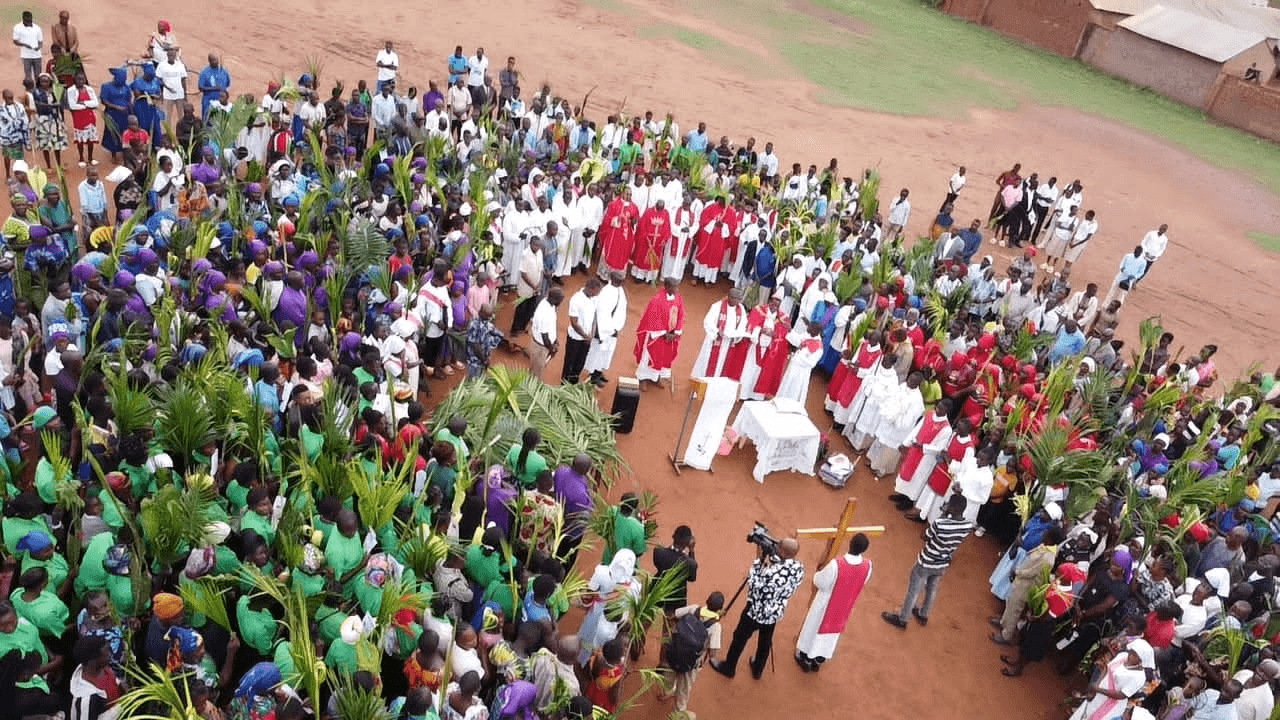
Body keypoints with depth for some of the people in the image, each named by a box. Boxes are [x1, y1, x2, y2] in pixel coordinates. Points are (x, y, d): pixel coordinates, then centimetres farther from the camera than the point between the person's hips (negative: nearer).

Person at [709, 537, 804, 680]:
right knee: (765, 641, 28)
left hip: (756, 611, -5)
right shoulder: (799, 568, -17)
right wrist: (765, 560, -10)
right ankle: (757, 669, 49)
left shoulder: (772, 572, -38)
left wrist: (758, 559, -21)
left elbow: (753, 585, -24)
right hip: (774, 613, 6)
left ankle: (728, 668, 41)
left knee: (740, 639, 20)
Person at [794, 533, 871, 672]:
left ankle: (806, 660, 43)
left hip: (826, 604, -4)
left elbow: (819, 582, -21)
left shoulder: (836, 564, -37)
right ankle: (817, 662, 46)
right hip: (845, 607, 4)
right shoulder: (867, 566, -24)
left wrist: (819, 573, 0)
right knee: (833, 631, 26)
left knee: (815, 629, 22)